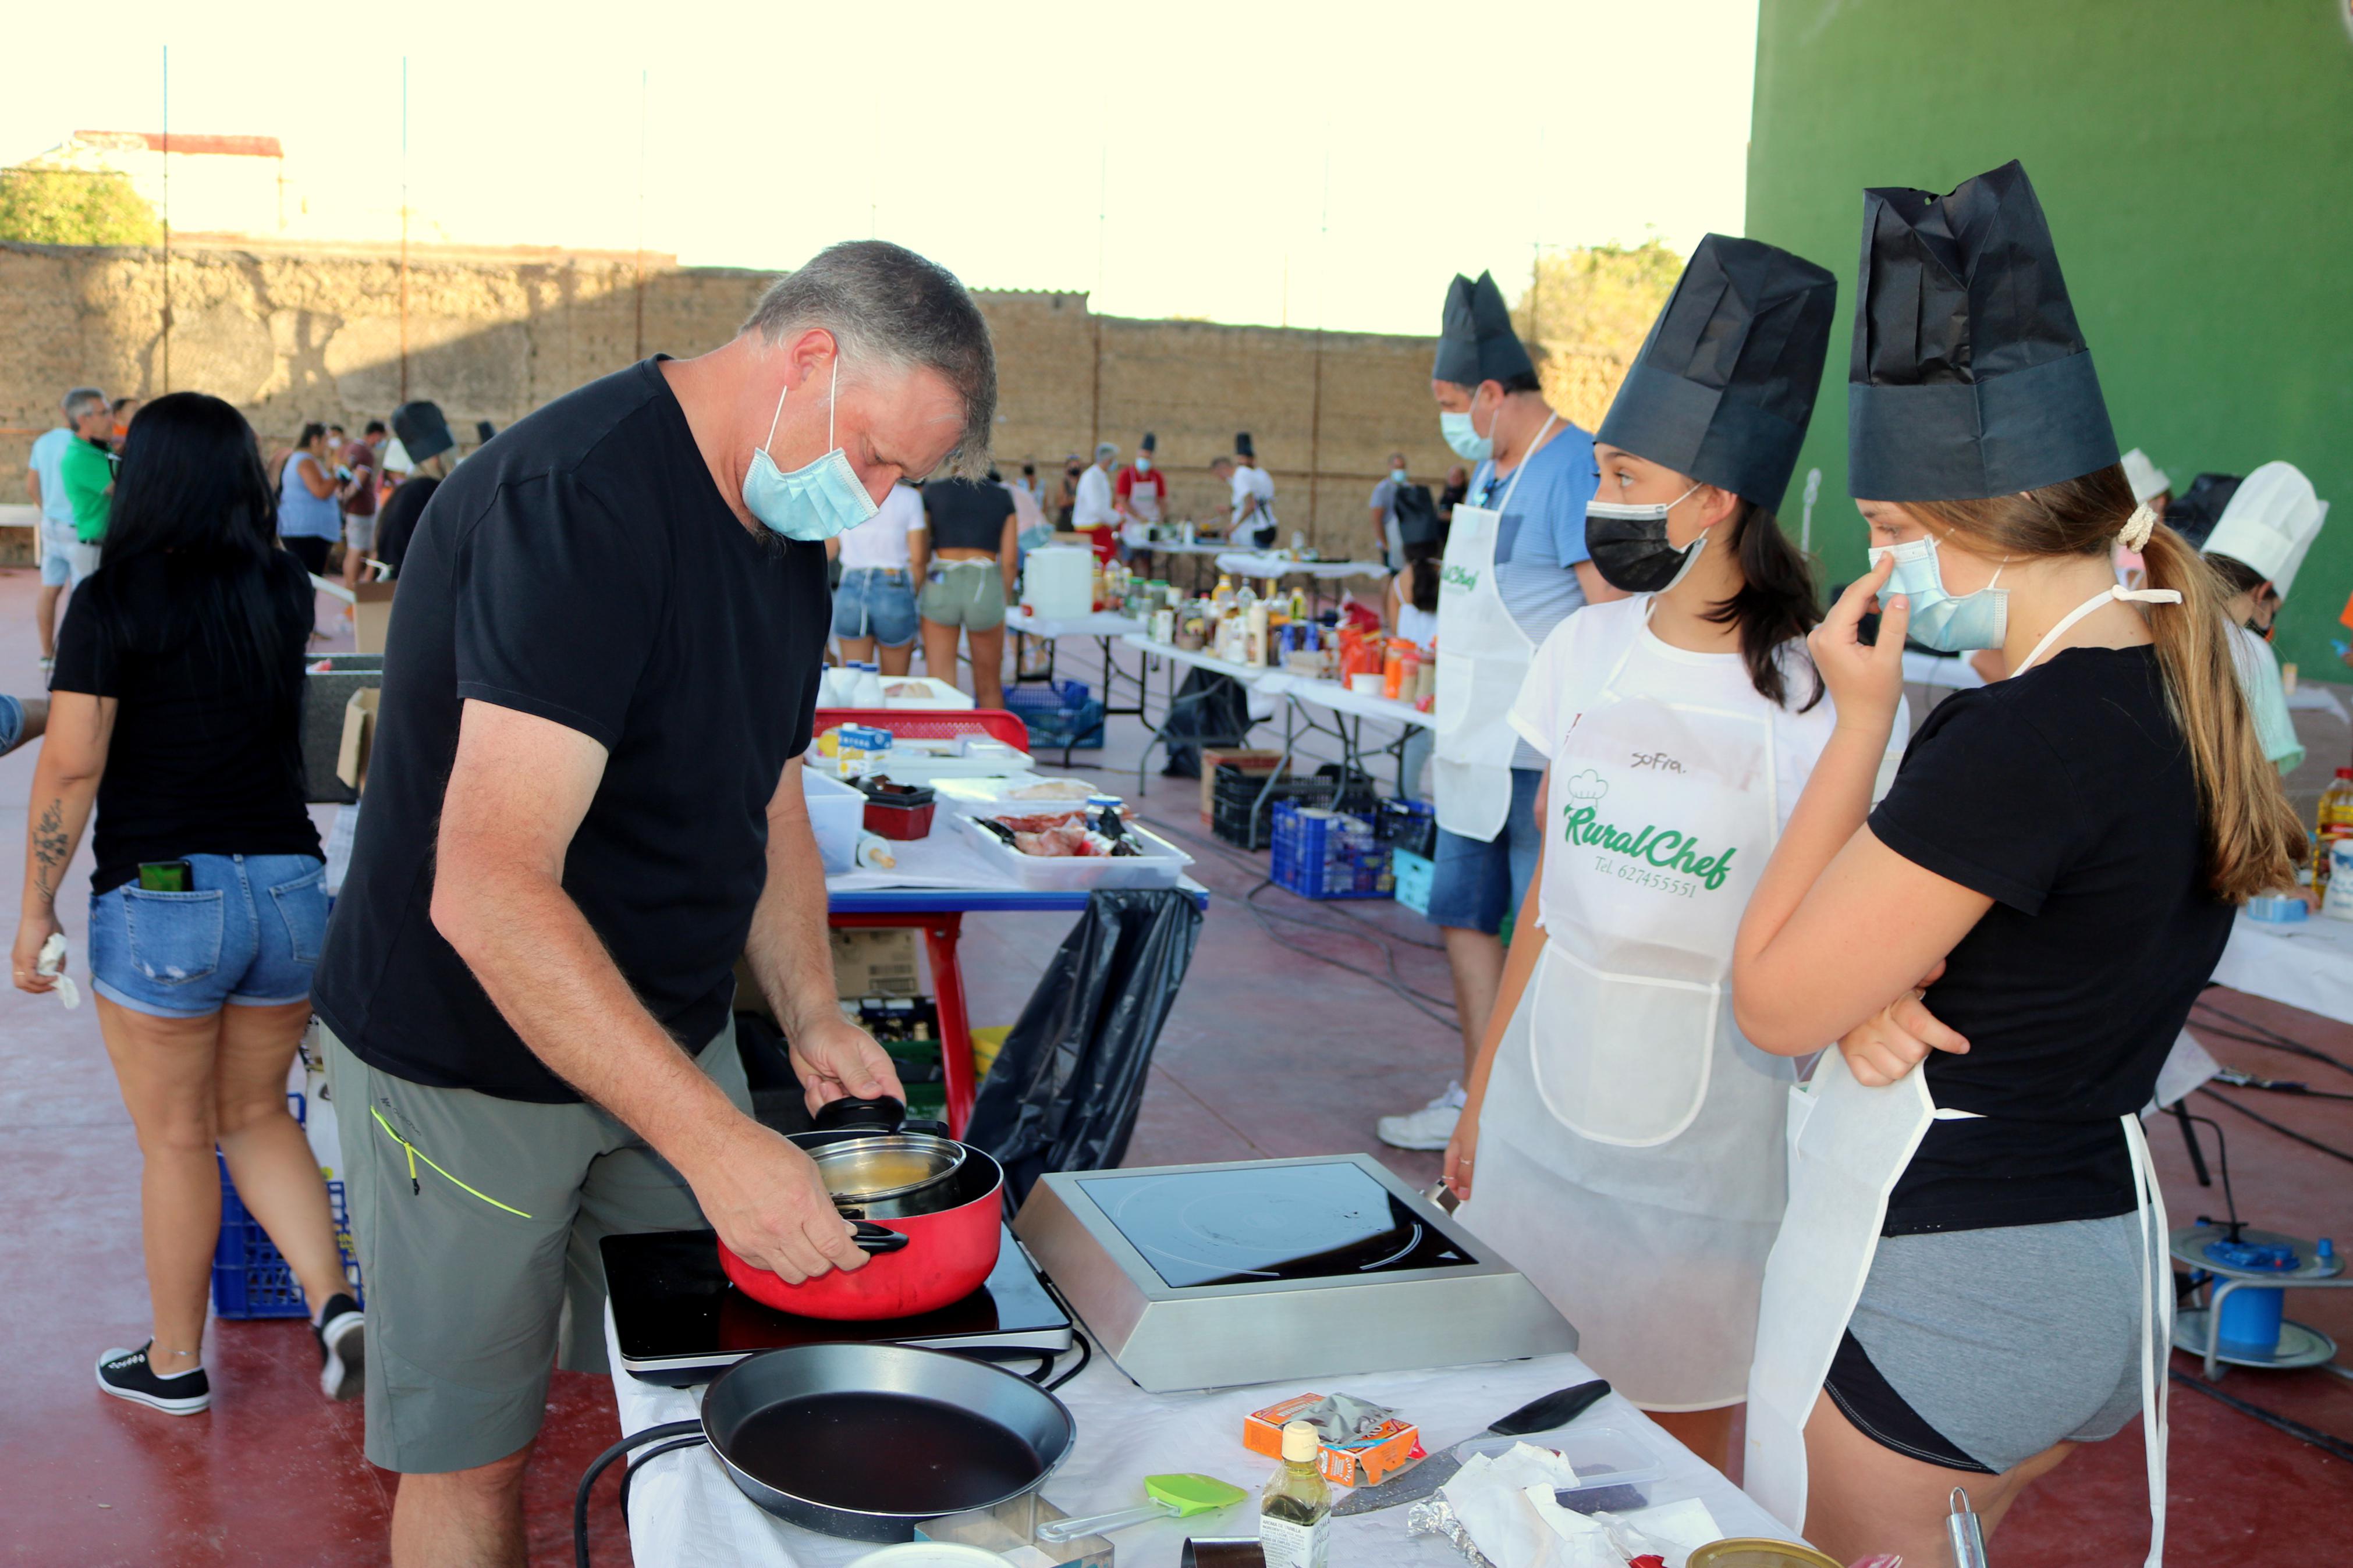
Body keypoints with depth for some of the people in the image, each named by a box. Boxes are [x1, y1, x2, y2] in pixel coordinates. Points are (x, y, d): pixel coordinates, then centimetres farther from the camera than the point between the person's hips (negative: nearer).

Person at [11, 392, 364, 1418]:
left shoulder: (113, 602, -10)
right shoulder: (284, 591, 3)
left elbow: (69, 767, -12)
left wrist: (36, 910, -4)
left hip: (162, 901, -4)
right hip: (289, 886, 4)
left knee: (175, 1142, 11)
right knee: (256, 1116, 21)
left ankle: (174, 1364, 27)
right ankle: (333, 1303, 6)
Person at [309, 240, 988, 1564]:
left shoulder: (788, 529, 3)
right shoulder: (578, 501, -27)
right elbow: (490, 894, -35)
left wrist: (811, 1014, -1)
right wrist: (714, 1138, -37)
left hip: (670, 1039, 8)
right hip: (468, 1060, -7)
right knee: (473, 1455, 6)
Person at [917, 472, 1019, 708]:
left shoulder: (932, 492, 4)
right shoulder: (1002, 497, 6)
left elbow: (918, 557, 1)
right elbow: (1010, 560, 2)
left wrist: (918, 597, 11)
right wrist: (1004, 600, 14)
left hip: (941, 585, -1)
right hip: (986, 588, 1)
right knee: (989, 687, 15)